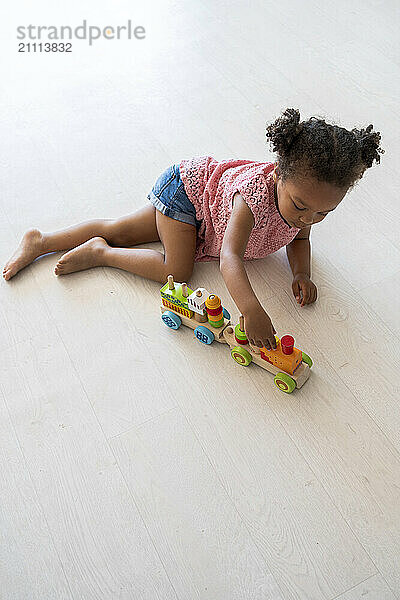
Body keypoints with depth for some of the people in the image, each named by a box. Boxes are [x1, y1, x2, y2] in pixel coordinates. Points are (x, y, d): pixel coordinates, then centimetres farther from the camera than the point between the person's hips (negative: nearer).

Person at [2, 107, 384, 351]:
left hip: (205, 185, 7)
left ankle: (41, 241, 22)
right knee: (176, 272, -20)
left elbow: (299, 238, 0)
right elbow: (230, 256, -53)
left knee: (122, 231, 10)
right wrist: (252, 310, -67)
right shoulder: (257, 192, -43)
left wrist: (301, 274, -20)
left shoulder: (311, 192, -20)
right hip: (187, 186, -7)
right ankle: (99, 252, 1)